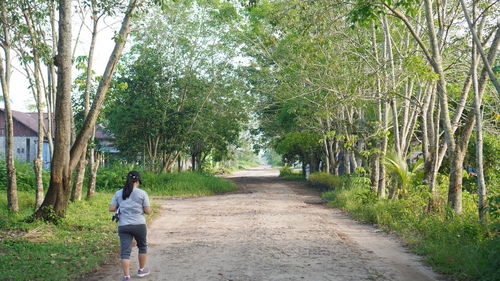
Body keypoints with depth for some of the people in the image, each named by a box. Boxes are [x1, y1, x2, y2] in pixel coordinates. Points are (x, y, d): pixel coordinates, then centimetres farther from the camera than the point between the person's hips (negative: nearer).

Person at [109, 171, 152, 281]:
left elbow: (111, 208, 4)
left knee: (125, 251, 3)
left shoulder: (118, 193, 5)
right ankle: (141, 270, 33)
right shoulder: (142, 193, -5)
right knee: (142, 246, 21)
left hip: (123, 226, 2)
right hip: (139, 225, -2)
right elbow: (148, 211, -5)